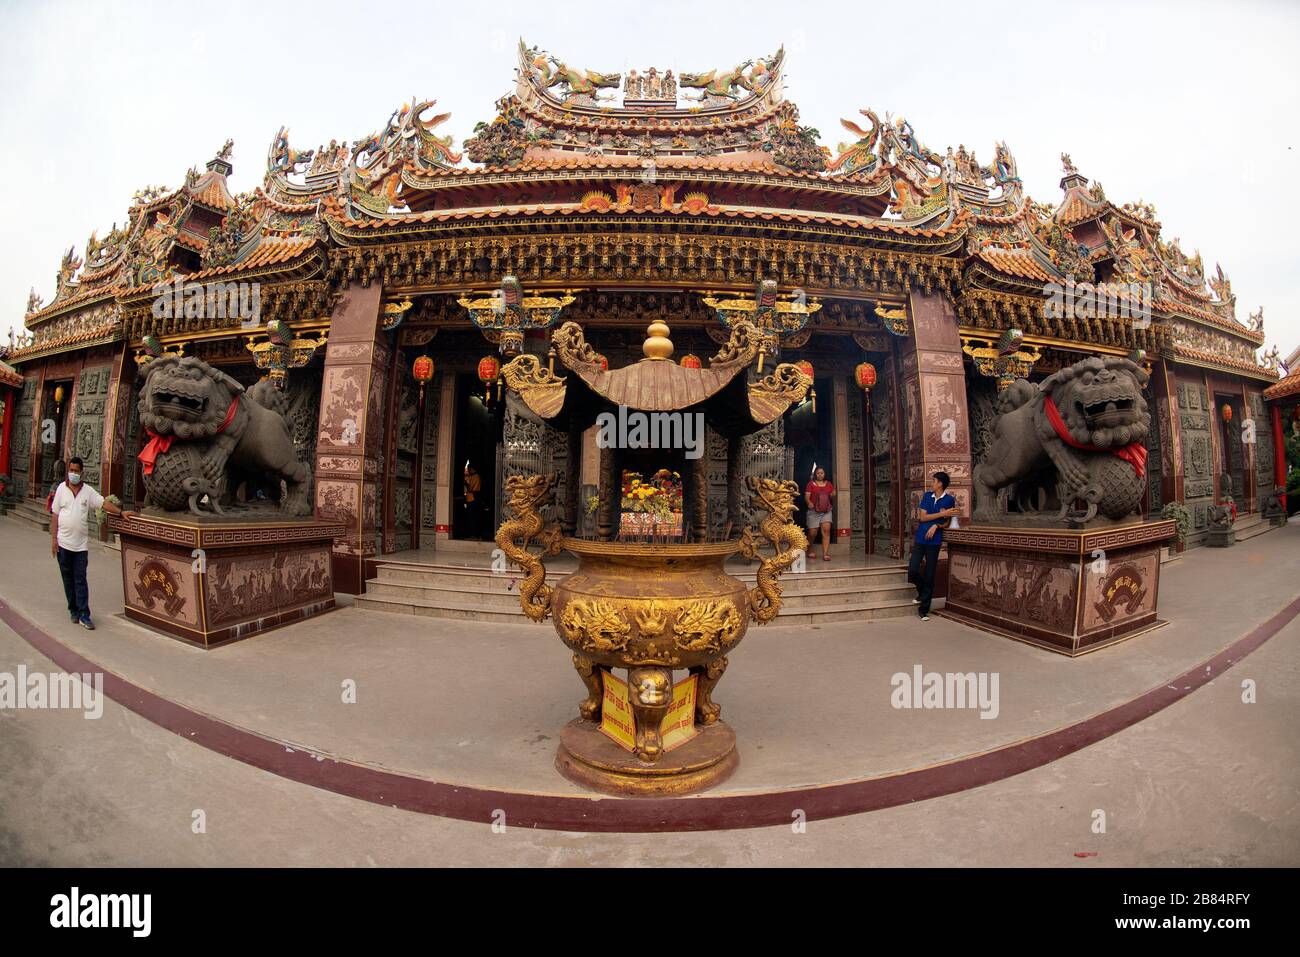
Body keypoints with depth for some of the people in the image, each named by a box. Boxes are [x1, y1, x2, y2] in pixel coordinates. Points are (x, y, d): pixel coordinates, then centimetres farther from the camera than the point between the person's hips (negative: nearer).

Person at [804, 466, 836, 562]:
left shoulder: (829, 484, 14)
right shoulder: (811, 484, 3)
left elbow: (832, 497, 22)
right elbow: (806, 496, -6)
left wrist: (833, 496, 3)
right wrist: (809, 502, -22)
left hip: (826, 511, 3)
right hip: (814, 511, -2)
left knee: (826, 530, -12)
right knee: (812, 532, -1)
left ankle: (825, 554, -13)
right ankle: (810, 550, 27)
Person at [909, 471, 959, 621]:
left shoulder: (950, 500, -1)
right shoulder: (927, 496, 5)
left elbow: (947, 522, 3)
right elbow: (922, 517, -4)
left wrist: (936, 525, -16)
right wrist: (942, 513, -13)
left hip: (934, 541, -2)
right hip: (920, 539, 2)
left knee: (929, 576, 1)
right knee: (912, 571, -6)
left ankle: (924, 610, 11)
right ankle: (922, 592, 27)